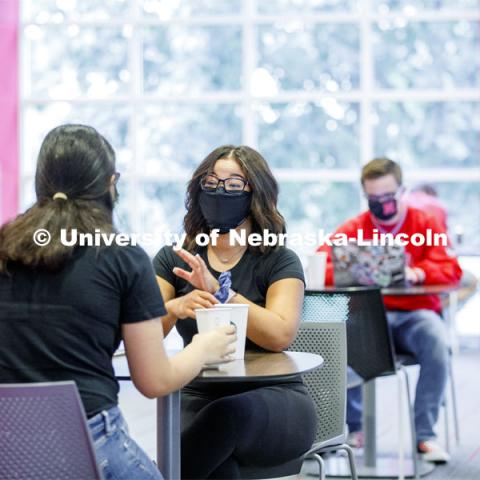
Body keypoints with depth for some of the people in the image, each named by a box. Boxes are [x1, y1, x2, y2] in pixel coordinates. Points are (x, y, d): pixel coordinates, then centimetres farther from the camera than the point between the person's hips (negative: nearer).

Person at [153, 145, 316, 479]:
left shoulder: (279, 262, 0)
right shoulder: (174, 259, 9)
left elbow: (280, 335, -18)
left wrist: (220, 291, -27)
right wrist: (176, 308, -26)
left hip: (273, 402, -1)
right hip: (198, 400, 1)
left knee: (228, 414, -37)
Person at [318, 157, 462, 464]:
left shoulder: (425, 223, 8)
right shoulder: (354, 228, 9)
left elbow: (451, 269, -4)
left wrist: (417, 273, -25)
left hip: (415, 314, -1)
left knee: (437, 340, -35)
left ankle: (425, 434, -24)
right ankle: (353, 427, -13)